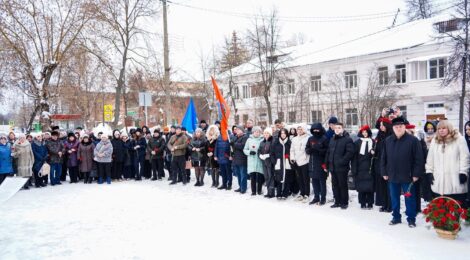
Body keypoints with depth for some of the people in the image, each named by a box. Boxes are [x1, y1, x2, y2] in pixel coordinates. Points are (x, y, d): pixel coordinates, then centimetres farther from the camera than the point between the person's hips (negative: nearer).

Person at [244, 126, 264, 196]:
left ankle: (259, 190, 18)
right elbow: (245, 149, 10)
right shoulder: (249, 140, 7)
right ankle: (253, 191, 10)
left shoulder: (262, 140, 1)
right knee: (252, 177, 2)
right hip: (251, 161, 1)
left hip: (259, 161, -1)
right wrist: (249, 152, -8)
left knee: (260, 177, 3)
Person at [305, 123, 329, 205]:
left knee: (322, 181, 0)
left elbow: (328, 150, -12)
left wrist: (318, 150, -24)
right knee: (314, 181, 11)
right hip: (312, 163, 5)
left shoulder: (324, 139, -6)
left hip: (321, 163, -5)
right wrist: (309, 150, -9)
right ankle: (316, 197, 22)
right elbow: (307, 149, 13)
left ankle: (323, 198, 10)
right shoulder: (310, 139, 11)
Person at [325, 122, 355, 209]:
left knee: (343, 185, 0)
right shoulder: (332, 139, 16)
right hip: (332, 167, 7)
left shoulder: (347, 139, -7)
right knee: (335, 185, 12)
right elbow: (328, 152, 20)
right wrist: (327, 164, 15)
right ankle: (337, 201, 23)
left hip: (342, 167, -7)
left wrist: (342, 161, -19)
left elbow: (350, 152, -16)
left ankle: (344, 203, 11)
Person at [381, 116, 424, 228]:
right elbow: (383, 158, 9)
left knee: (409, 199, 6)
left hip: (407, 176, -4)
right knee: (394, 199, 13)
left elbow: (419, 158, -8)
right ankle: (396, 217, 27)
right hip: (392, 176, 4)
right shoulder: (388, 141, 5)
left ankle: (411, 219, 18)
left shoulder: (413, 140, -7)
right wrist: (384, 172, 5)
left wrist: (416, 174, -10)